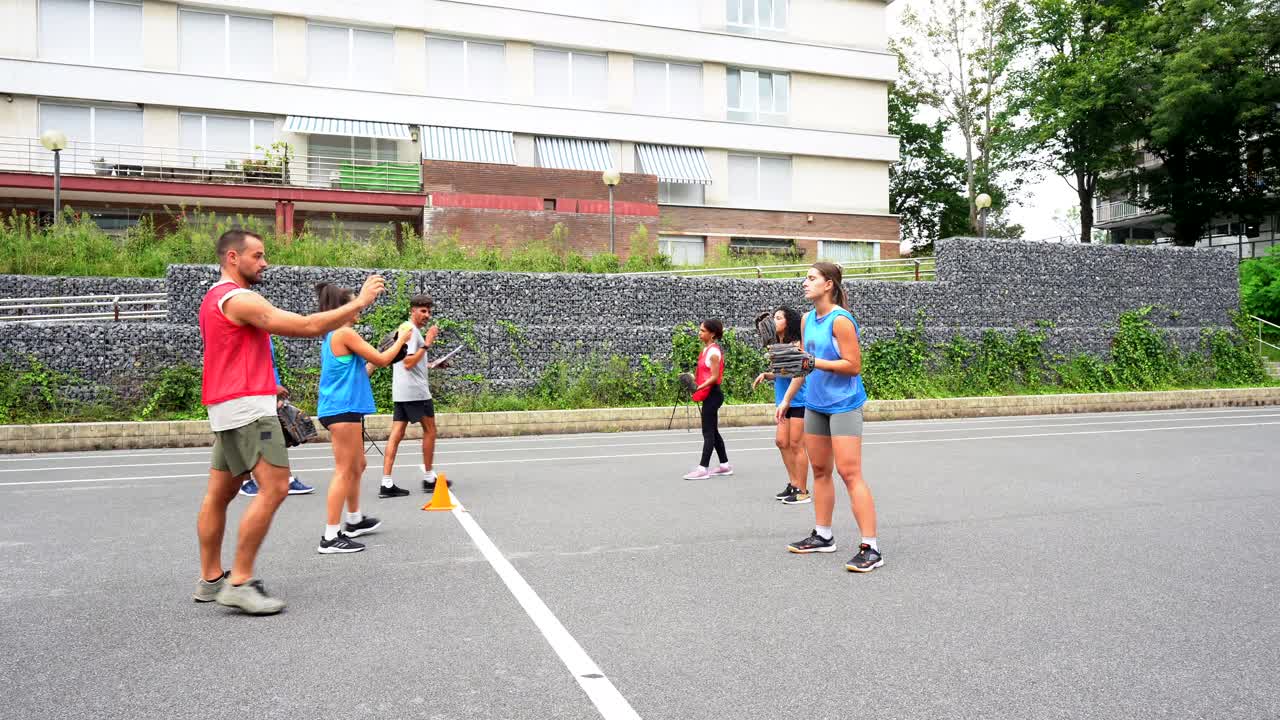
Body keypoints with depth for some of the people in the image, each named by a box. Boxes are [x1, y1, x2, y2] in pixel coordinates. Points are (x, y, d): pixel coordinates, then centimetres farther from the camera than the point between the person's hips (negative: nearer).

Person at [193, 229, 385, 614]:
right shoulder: (239, 299, -14)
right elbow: (307, 326, -19)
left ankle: (211, 579, 19)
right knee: (274, 486, -13)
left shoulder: (214, 298, 18)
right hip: (248, 407, -11)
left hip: (227, 408, 11)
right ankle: (239, 582, -12)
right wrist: (359, 302, -13)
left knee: (219, 494, 12)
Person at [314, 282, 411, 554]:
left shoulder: (331, 336, 16)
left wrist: (373, 361, 19)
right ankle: (331, 537, -5)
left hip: (343, 408, 10)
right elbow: (381, 360, -11)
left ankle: (354, 521, 34)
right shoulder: (345, 333, -13)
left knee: (358, 466, 21)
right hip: (343, 409, -10)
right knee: (344, 471, -7)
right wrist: (401, 339, 2)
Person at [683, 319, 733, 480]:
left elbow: (714, 377, -19)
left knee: (708, 432, -7)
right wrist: (694, 379, 9)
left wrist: (699, 387, -26)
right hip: (709, 395, 10)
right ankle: (724, 465, 22)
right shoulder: (706, 349, 12)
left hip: (712, 394, -10)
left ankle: (703, 468, -5)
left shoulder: (713, 352, -15)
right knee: (713, 431, 14)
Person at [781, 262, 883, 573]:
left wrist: (814, 362, -22)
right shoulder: (807, 319, 9)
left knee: (849, 472, -11)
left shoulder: (840, 320, -15)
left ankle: (870, 548, -7)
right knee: (820, 471, 14)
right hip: (815, 404, 8)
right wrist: (787, 399, 12)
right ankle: (823, 536, 26)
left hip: (843, 404, -8)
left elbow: (853, 366, -18)